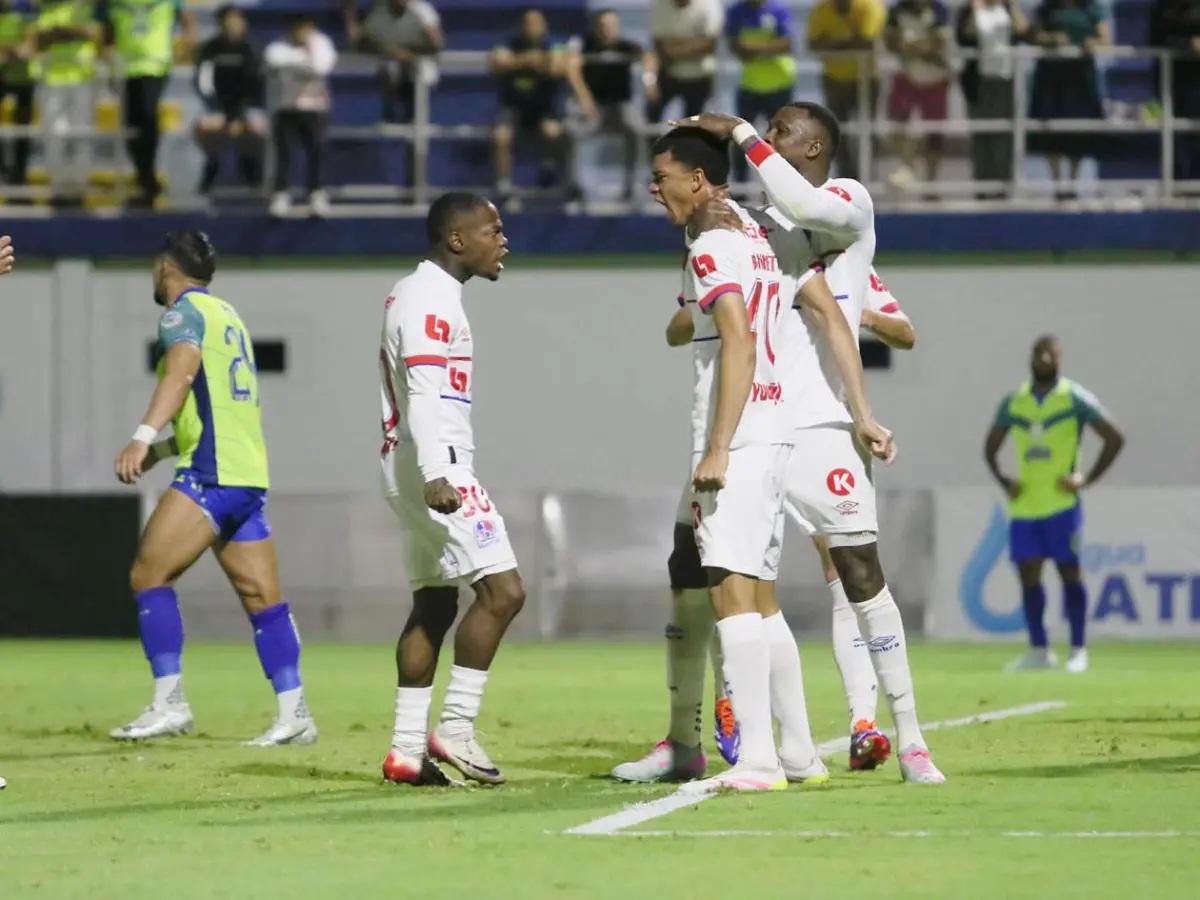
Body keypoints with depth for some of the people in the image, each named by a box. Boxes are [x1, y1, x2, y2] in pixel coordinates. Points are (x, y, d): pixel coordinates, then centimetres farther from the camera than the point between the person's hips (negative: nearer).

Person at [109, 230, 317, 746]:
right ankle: (294, 713, 4)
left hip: (211, 473, -9)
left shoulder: (184, 312, -4)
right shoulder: (227, 316, 24)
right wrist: (163, 449, 35)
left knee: (149, 575, -8)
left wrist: (143, 438, -35)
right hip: (248, 475, 9)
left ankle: (170, 702, -13)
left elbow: (182, 372, -23)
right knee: (263, 599, 7)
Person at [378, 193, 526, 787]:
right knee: (501, 591, -13)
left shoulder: (416, 294, 19)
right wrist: (435, 477, -34)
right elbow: (425, 396, -24)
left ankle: (407, 750, 11)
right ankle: (455, 727, -13)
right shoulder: (432, 302, -12)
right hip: (437, 468, -11)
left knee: (433, 605, 11)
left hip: (423, 469, 11)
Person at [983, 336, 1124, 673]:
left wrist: (1086, 479, -9)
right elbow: (990, 447, 22)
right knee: (1028, 575, 1)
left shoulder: (1075, 399, -3)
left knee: (1070, 573, -2)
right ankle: (1038, 650, 10)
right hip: (1024, 507, 4)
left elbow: (1115, 439, -4)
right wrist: (1004, 481, 6)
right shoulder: (1013, 402, 10)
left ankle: (1078, 651, 3)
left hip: (1061, 504, -4)